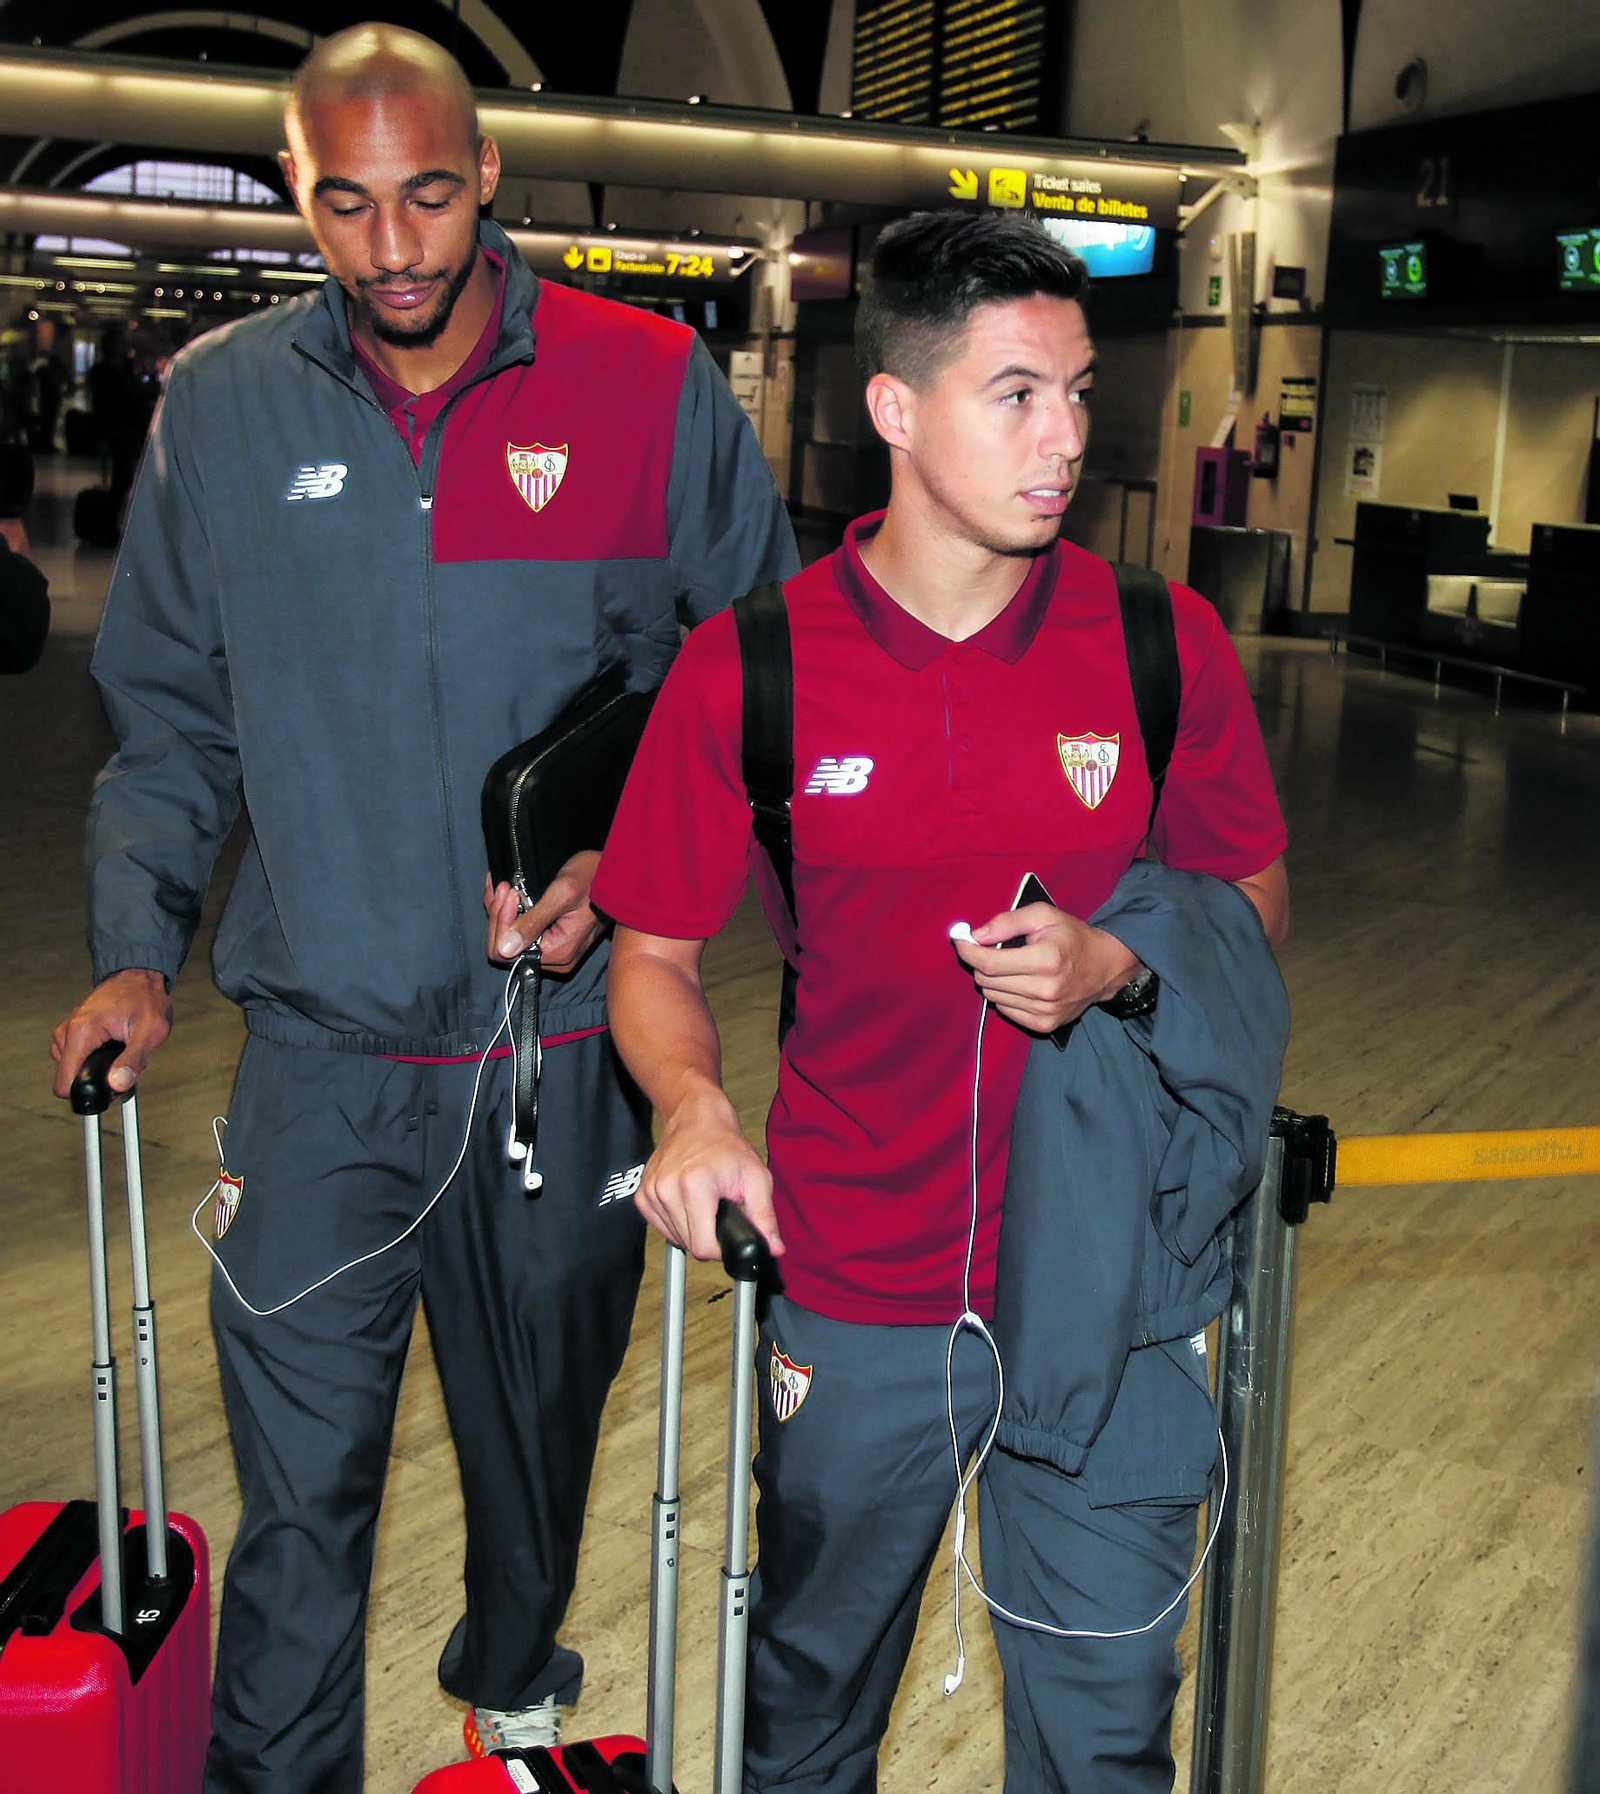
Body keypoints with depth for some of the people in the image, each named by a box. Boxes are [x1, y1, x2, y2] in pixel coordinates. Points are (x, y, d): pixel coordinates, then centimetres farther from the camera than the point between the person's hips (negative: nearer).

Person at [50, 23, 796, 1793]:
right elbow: (170, 713, 9)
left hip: (567, 1037, 0)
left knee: (539, 1428, 20)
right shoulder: (217, 404, 1)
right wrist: (133, 947, -2)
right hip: (321, 1043, 0)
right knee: (299, 1481, 1)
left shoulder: (649, 385, -5)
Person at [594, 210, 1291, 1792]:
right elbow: (654, 956, 1)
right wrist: (691, 1103, -19)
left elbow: (1256, 903, 6)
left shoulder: (1164, 642, -5)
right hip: (849, 1290, 0)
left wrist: (1120, 964, -15)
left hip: (1102, 1290, 1)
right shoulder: (748, 669, -8)